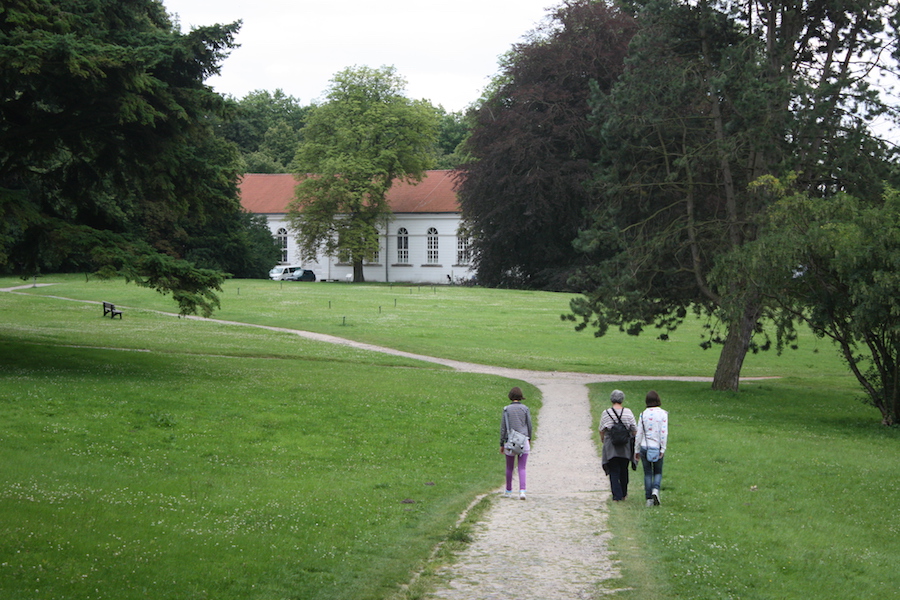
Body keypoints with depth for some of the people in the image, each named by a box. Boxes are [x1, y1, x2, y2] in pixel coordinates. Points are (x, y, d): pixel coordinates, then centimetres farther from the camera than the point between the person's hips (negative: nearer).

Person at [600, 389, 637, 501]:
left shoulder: (606, 413, -7)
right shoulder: (628, 412, -4)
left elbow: (602, 430, 0)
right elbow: (634, 429, -1)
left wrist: (602, 439, 18)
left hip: (611, 447, -2)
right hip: (625, 447, 2)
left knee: (614, 472, 2)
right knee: (624, 470, 17)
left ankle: (617, 496, -7)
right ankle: (623, 494, 28)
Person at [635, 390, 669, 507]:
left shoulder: (643, 414, -1)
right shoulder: (663, 414, -4)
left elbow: (639, 434, 1)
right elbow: (664, 432, -9)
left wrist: (636, 450, 9)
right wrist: (663, 449, -7)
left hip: (644, 447, 1)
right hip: (657, 447, -1)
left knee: (647, 473, 8)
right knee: (658, 472, 13)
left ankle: (649, 499, 4)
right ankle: (655, 490, -13)